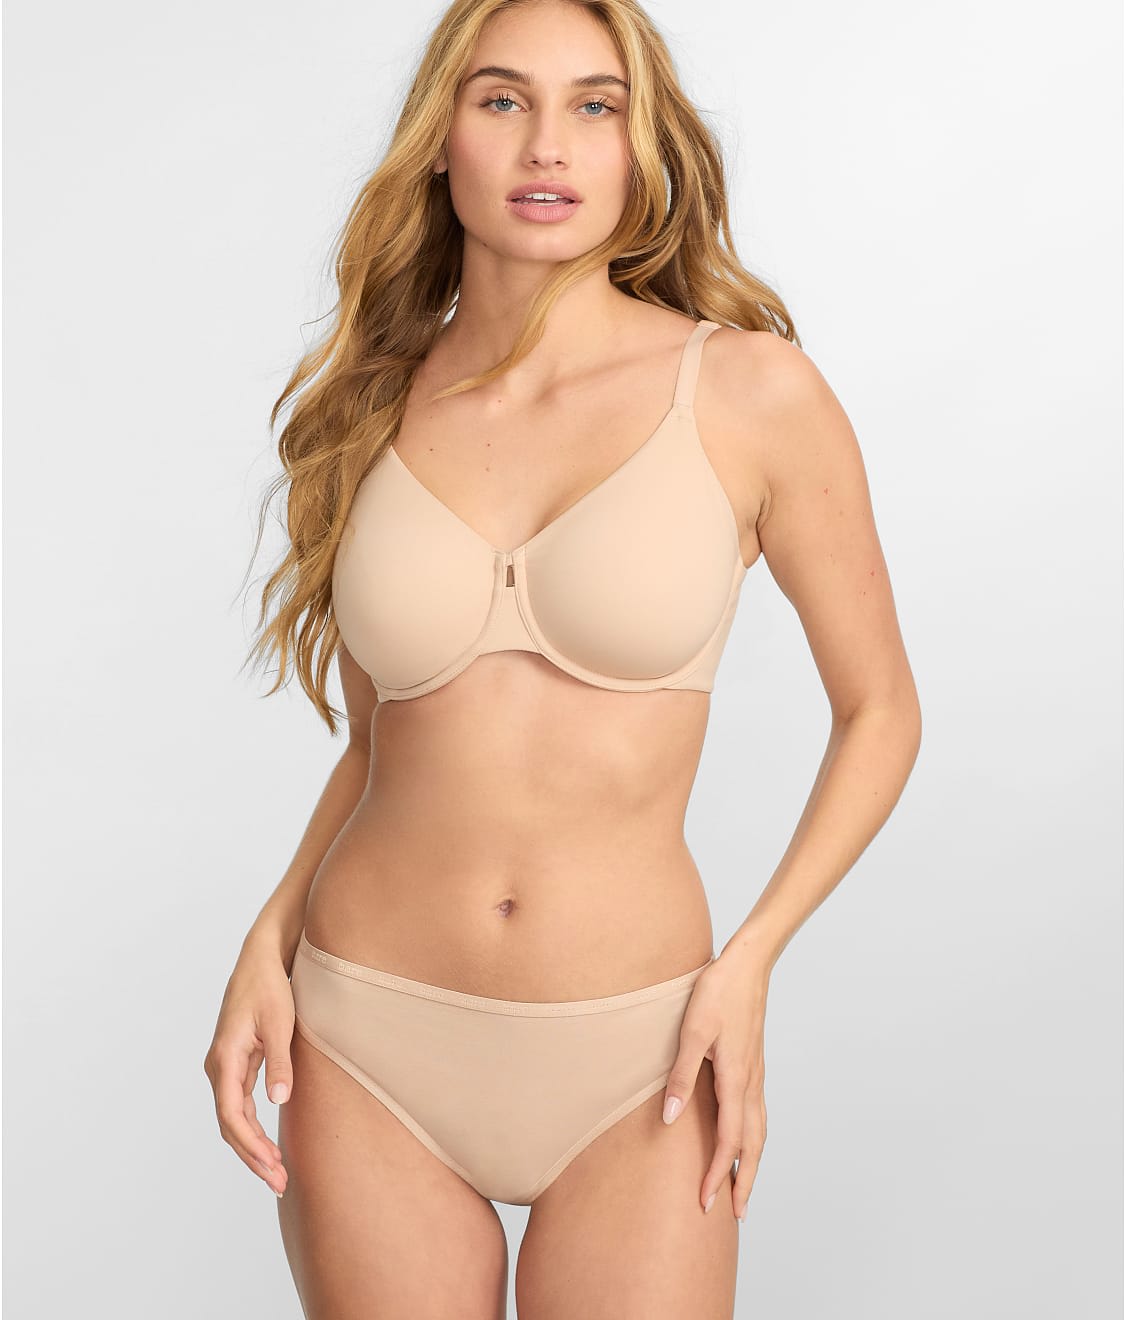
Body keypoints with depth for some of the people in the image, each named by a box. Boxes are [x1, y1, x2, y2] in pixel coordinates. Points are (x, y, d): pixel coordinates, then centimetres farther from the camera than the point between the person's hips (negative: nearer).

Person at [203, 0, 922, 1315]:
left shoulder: (752, 392, -7)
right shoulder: (373, 411, 2)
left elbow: (879, 709, 2)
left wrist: (751, 960, -9)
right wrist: (269, 940, -1)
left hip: (633, 1067, -2)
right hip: (371, 1055, 2)